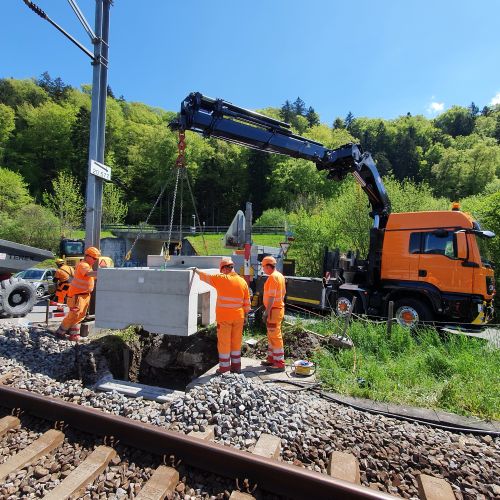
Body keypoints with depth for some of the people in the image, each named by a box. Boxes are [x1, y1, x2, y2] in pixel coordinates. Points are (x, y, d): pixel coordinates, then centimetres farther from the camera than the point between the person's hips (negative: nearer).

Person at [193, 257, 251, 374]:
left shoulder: (221, 279, -11)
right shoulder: (243, 282, 2)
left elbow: (205, 276, 3)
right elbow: (247, 303, 7)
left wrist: (196, 270, 21)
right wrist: (245, 316, 17)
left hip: (224, 318, -4)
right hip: (238, 317, 4)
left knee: (224, 343, 6)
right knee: (236, 343, 14)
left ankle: (224, 368, 13)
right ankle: (236, 367, 23)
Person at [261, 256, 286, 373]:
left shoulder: (272, 277, -18)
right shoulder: (280, 275, 12)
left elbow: (271, 297, -23)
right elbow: (283, 293, 18)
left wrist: (266, 312, -22)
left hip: (274, 310, -10)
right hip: (279, 307, 10)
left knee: (275, 336, -4)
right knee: (271, 335, 19)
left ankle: (280, 364, 2)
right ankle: (272, 359, 29)